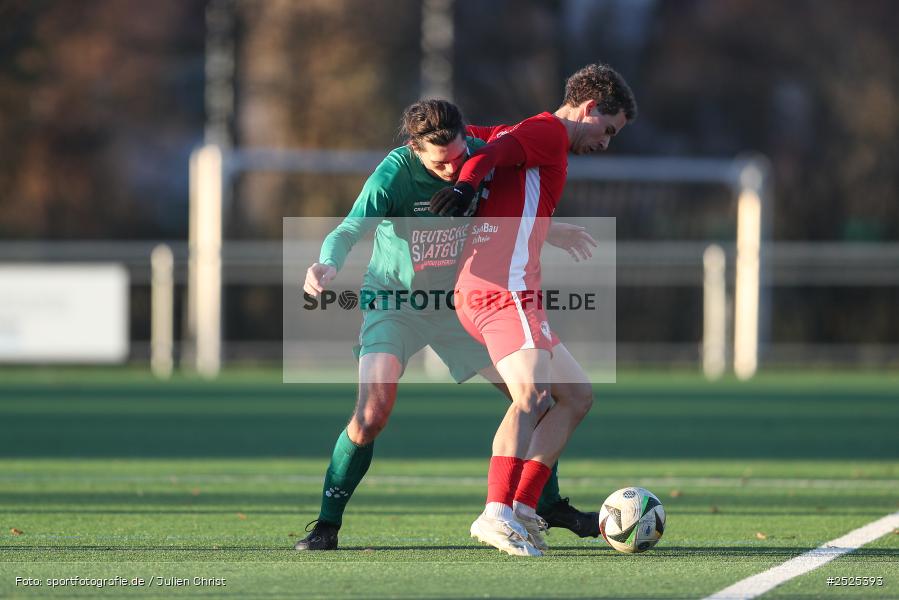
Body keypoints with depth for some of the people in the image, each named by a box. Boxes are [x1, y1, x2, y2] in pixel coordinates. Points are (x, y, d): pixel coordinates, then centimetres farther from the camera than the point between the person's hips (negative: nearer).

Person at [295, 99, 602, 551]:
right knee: (372, 413, -22)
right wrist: (328, 264, -60)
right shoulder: (395, 174, -26)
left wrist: (548, 231, 13)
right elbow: (350, 230, -40)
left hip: (458, 302, 5)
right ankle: (327, 526, -8)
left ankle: (551, 505, 26)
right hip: (395, 304, -5)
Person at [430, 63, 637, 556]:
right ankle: (497, 513, -39)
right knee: (533, 393, -26)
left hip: (476, 294, 10)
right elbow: (492, 151, -16)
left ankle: (521, 511, 5)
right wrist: (465, 185, -27)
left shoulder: (525, 135, 29)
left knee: (577, 395, 14)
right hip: (504, 288, -10)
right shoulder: (550, 132, 0)